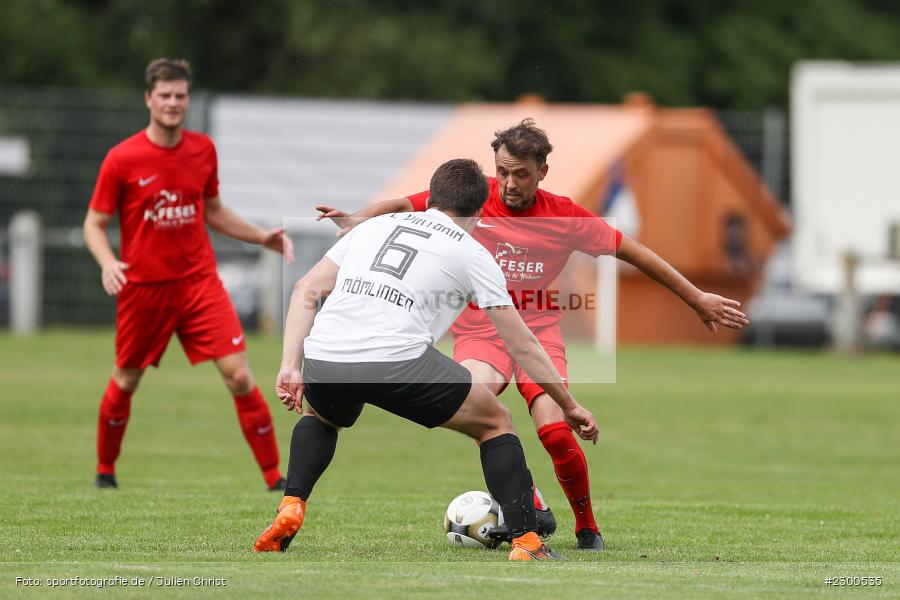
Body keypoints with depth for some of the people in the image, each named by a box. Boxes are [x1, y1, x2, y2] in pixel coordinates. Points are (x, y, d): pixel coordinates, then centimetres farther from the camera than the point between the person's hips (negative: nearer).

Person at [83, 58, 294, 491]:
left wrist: (263, 238, 7)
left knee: (238, 375, -11)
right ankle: (105, 469, 37)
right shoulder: (122, 159, -9)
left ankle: (275, 478, -7)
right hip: (142, 288, -2)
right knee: (125, 382, 12)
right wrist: (107, 262, -22)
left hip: (199, 281, 2)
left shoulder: (202, 150, 2)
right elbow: (94, 224, -2)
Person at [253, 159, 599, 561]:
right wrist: (568, 406, 28)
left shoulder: (376, 226, 28)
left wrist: (291, 366, 17)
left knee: (320, 416, 40)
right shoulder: (472, 253, 17)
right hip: (397, 359, -4)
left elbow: (305, 292, 20)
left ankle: (290, 509, 18)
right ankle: (526, 545, 8)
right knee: (495, 423, 18)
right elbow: (523, 347, 19)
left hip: (323, 359, 4)